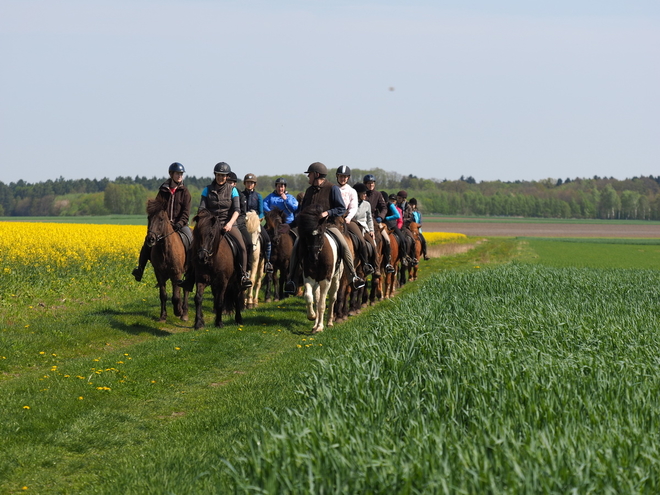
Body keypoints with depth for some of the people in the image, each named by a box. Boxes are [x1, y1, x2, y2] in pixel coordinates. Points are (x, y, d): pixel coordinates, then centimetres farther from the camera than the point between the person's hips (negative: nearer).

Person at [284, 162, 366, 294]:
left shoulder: (332, 189, -1)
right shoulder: (309, 190, 17)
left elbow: (341, 208, -5)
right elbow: (302, 209, 27)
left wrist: (327, 213, -18)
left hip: (328, 225, -4)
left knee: (343, 245, -25)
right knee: (296, 246, -18)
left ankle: (354, 276, -13)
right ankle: (292, 280, -12)